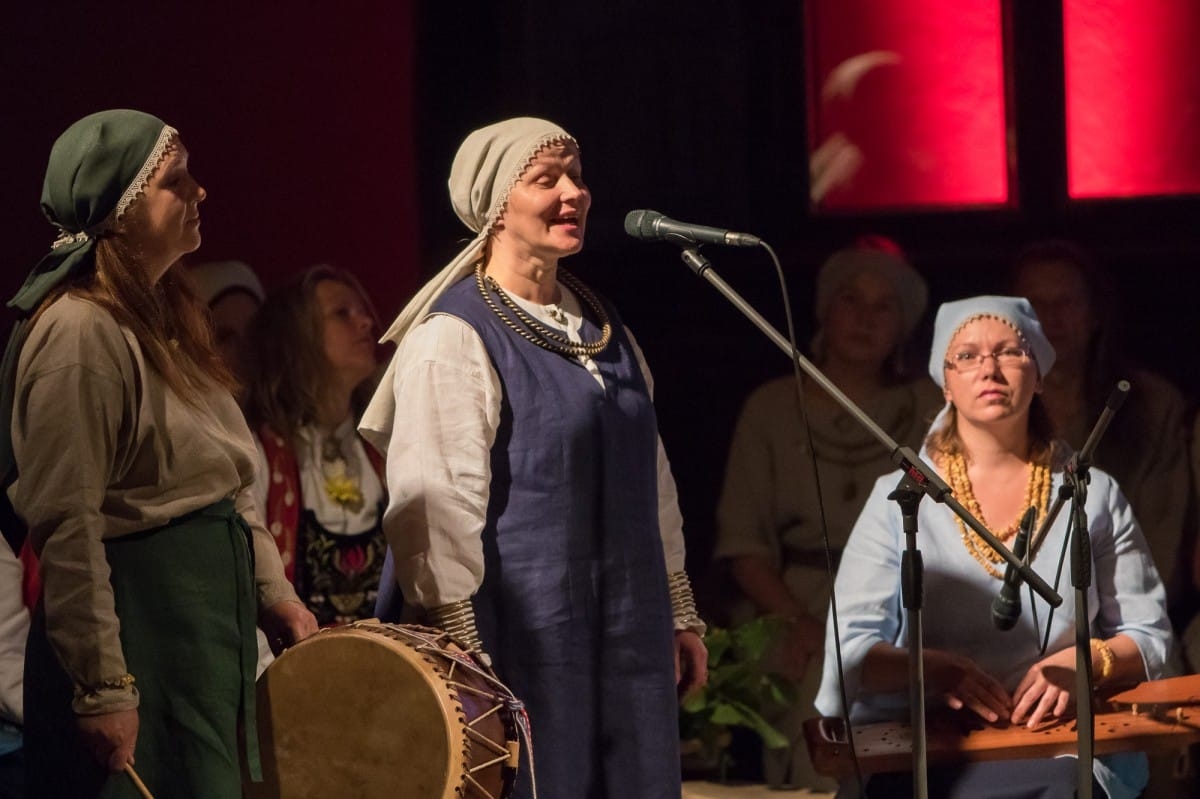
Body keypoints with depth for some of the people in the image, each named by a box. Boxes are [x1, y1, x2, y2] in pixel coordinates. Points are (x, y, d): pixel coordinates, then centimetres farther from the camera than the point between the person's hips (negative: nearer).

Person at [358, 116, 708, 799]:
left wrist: (681, 612, 20)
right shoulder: (453, 338, -10)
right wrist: (466, 659, -19)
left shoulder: (602, 326, 14)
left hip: (628, 635, 7)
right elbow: (436, 507, -16)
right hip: (528, 638, -7)